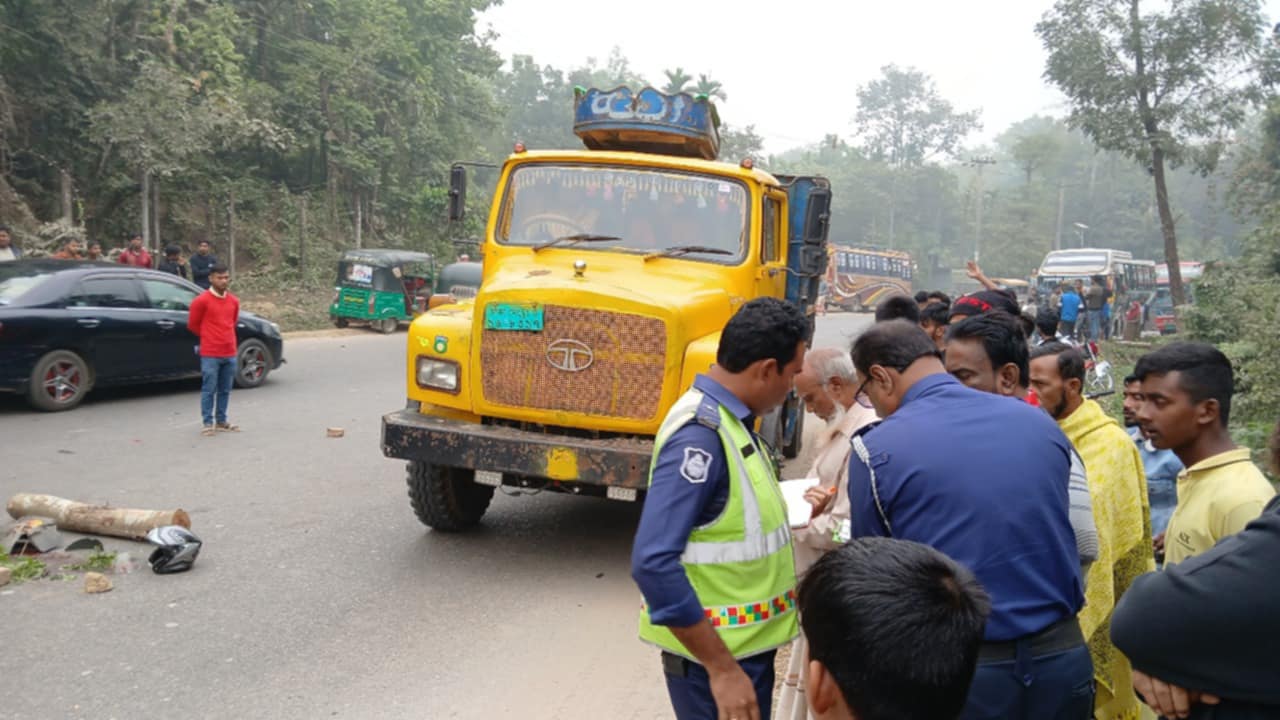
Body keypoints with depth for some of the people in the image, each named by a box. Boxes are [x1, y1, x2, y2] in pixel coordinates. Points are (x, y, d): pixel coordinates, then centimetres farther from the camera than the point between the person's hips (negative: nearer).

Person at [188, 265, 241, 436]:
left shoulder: (234, 301, 8)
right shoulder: (201, 301, -8)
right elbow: (192, 325, 1)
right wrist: (209, 338, 12)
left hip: (230, 353, 5)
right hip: (210, 354, -5)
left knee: (225, 390, 10)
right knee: (209, 390, -2)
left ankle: (221, 422, 19)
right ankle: (208, 423, 5)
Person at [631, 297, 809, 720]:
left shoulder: (728, 420, 5)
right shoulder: (700, 433, -24)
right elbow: (653, 562, -30)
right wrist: (721, 667, -27)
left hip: (747, 642, 9)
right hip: (718, 654, -9)